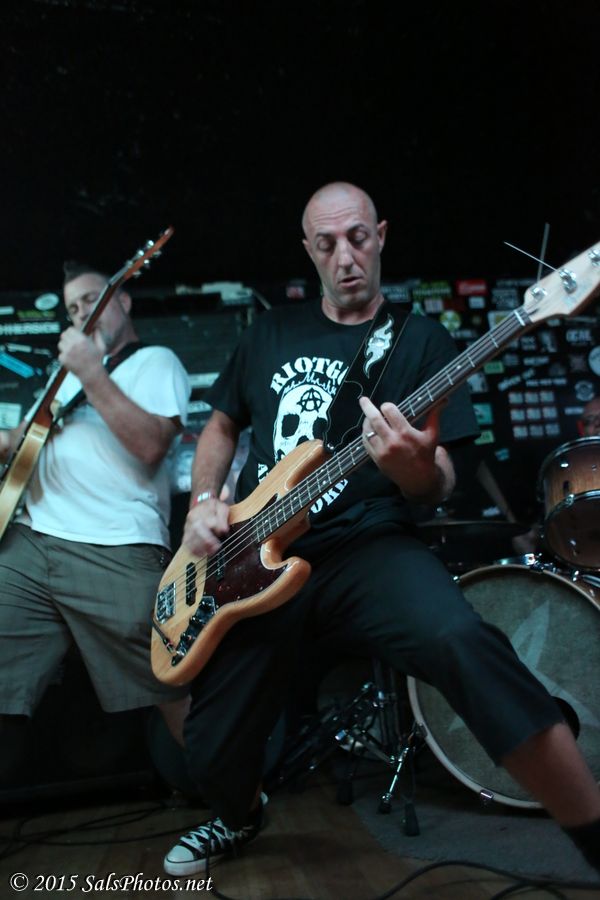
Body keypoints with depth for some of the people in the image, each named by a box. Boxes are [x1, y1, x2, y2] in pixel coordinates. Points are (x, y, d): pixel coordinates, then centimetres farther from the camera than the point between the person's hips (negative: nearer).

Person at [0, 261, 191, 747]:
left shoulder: (156, 361, 4)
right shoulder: (73, 365, 26)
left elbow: (151, 445, -13)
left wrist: (90, 372, -15)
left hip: (115, 555, -6)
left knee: (174, 695, -1)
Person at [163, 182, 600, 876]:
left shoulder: (420, 339, 3)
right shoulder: (271, 332, 13)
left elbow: (437, 491, -3)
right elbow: (222, 425, 22)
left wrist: (418, 471, -28)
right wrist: (203, 503, 4)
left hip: (365, 548, -3)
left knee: (464, 643, -35)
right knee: (213, 755, 6)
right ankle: (240, 816, 44)